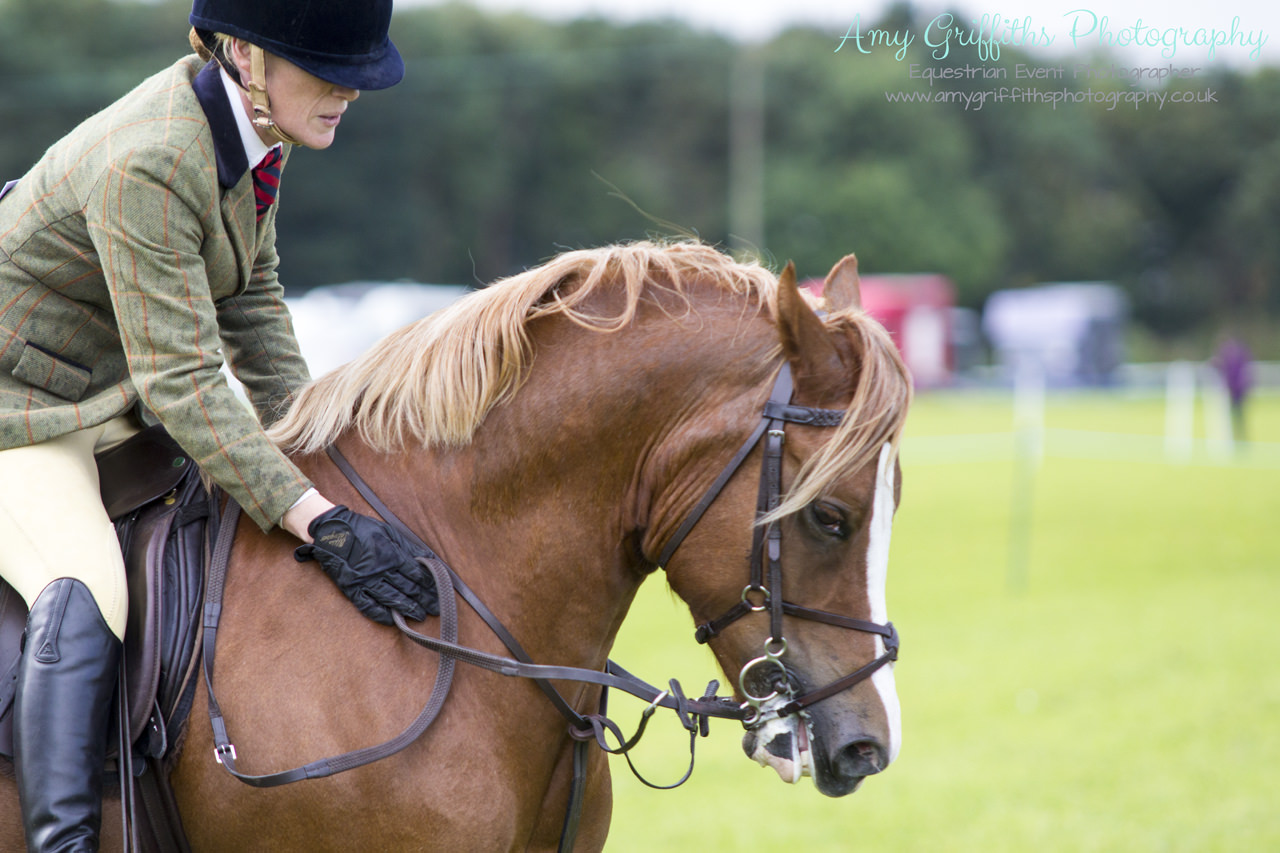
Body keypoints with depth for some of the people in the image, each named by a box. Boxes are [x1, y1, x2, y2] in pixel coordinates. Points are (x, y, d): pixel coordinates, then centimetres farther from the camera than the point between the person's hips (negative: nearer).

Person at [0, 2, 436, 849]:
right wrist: (318, 519, -36)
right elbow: (181, 384, -33)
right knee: (85, 600, -32)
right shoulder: (143, 166, -32)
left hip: (113, 395, 10)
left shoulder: (257, 120, -5)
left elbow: (249, 300, 8)